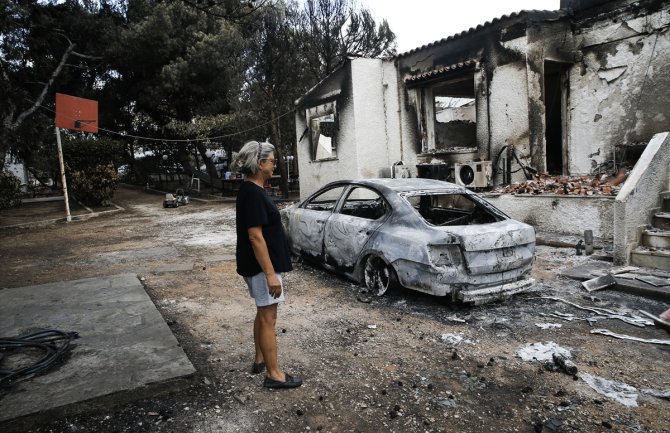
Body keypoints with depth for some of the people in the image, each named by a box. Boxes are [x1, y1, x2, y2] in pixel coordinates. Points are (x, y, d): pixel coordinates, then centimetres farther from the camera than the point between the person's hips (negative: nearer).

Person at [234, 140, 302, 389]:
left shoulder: (251, 190, 10)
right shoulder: (252, 194, -21)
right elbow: (255, 237, -25)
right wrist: (270, 273, -25)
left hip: (259, 265, 10)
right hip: (261, 266, -10)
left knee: (263, 314, 20)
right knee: (269, 318, -1)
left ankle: (260, 360, 34)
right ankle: (274, 375, 10)